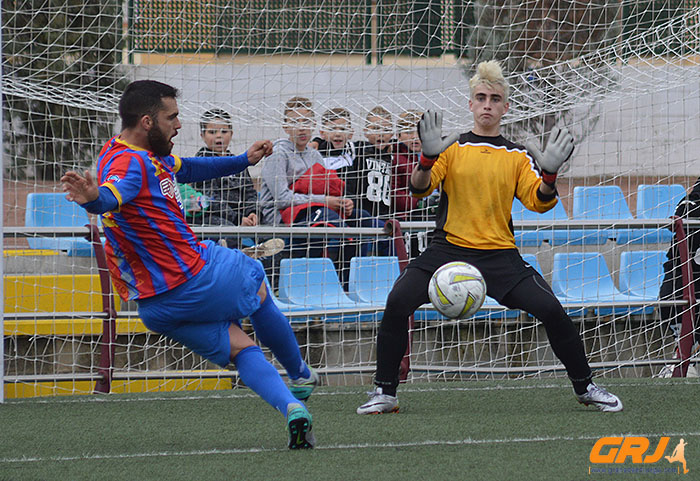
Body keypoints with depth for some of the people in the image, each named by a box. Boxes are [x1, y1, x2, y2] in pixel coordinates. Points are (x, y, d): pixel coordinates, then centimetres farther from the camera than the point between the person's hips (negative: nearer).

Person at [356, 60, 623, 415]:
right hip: (448, 248, -1)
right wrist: (428, 158, -23)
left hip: (500, 253, 1)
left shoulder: (516, 156, 11)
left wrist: (549, 174, -17)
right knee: (397, 302, -22)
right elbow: (419, 189, -3)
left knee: (552, 311, -14)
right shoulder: (452, 148, 7)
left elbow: (539, 202, 2)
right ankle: (385, 392, -9)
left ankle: (584, 387, 8)